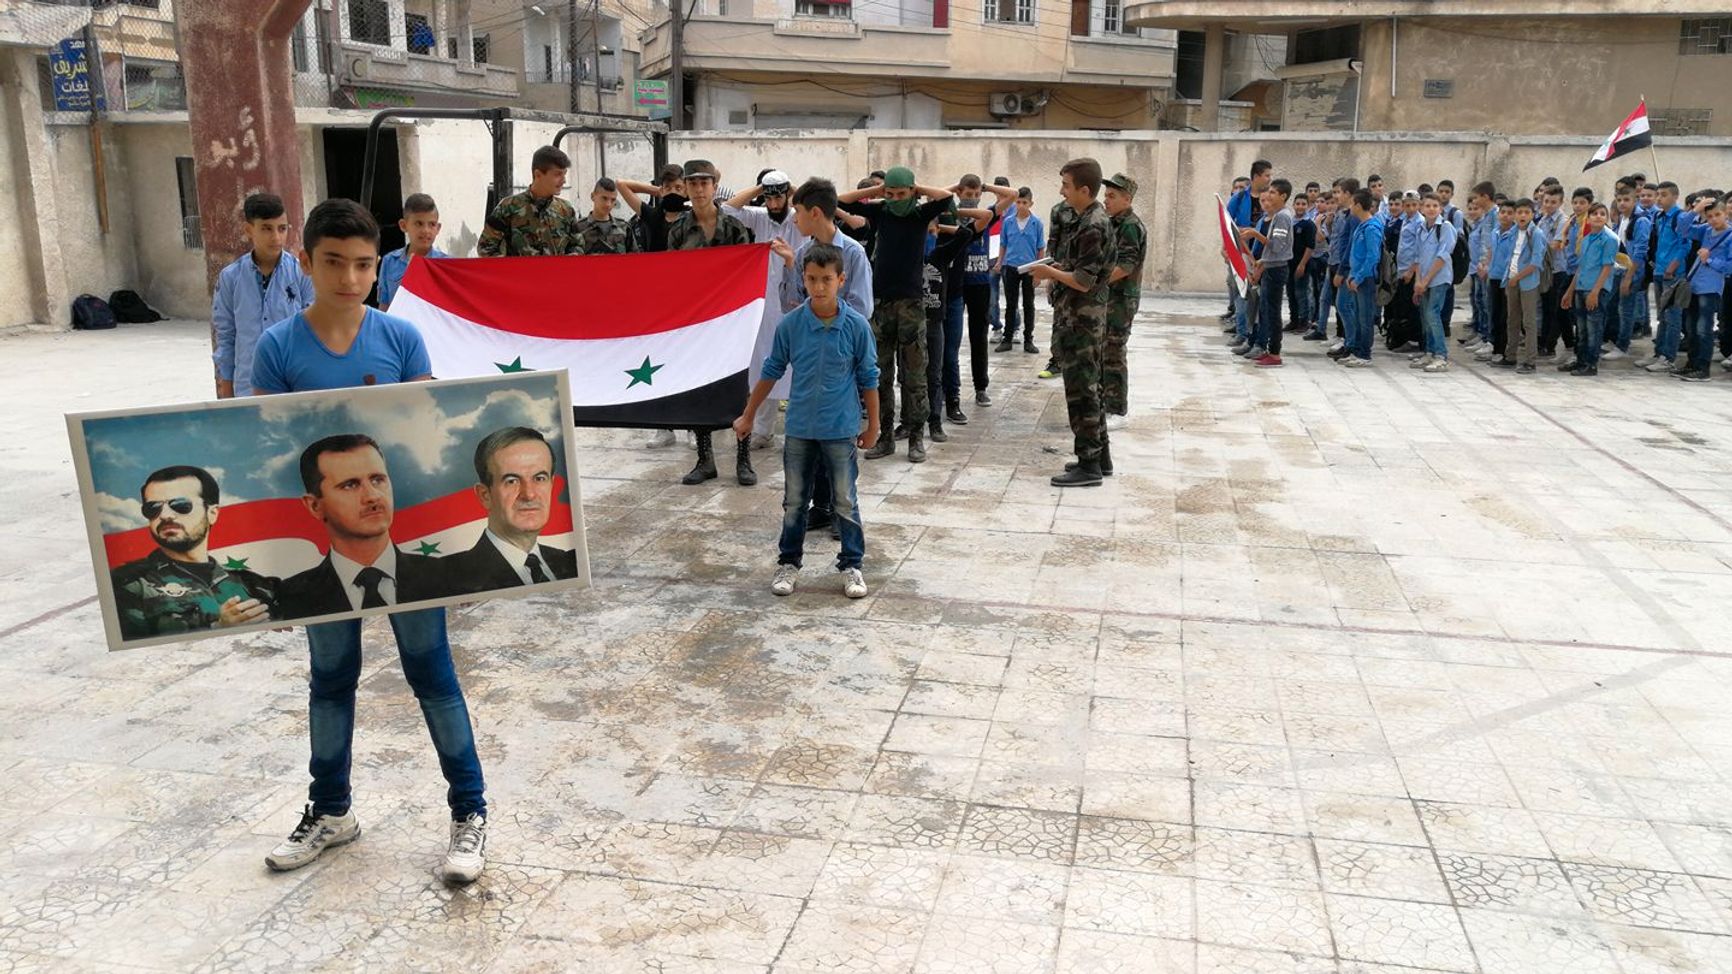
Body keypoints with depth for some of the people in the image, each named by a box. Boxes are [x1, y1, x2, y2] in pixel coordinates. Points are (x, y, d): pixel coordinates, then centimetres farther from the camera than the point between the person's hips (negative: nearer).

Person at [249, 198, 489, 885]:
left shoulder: (401, 338, -4)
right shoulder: (278, 347, -5)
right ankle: (330, 810, 33)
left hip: (402, 525, -1)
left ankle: (470, 809, 18)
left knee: (430, 669, 7)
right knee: (331, 676, 16)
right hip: (322, 534, 1)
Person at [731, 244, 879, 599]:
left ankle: (852, 565, 21)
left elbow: (868, 379, -1)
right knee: (794, 501, 12)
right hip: (799, 428, 2)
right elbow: (771, 371, 5)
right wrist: (748, 416, 10)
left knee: (845, 502, 8)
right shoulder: (790, 324, -7)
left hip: (841, 430, -2)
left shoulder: (856, 325, -10)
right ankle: (788, 563, 27)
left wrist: (873, 425, 5)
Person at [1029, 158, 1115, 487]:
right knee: (1088, 388, 16)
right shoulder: (1090, 220, 12)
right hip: (1083, 319, 10)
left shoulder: (1093, 226, -19)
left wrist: (1051, 272, -9)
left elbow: (1084, 281, -22)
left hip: (1081, 321, -10)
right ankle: (1100, 456, 25)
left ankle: (1089, 466, 1)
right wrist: (1056, 269, 6)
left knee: (1080, 391, -4)